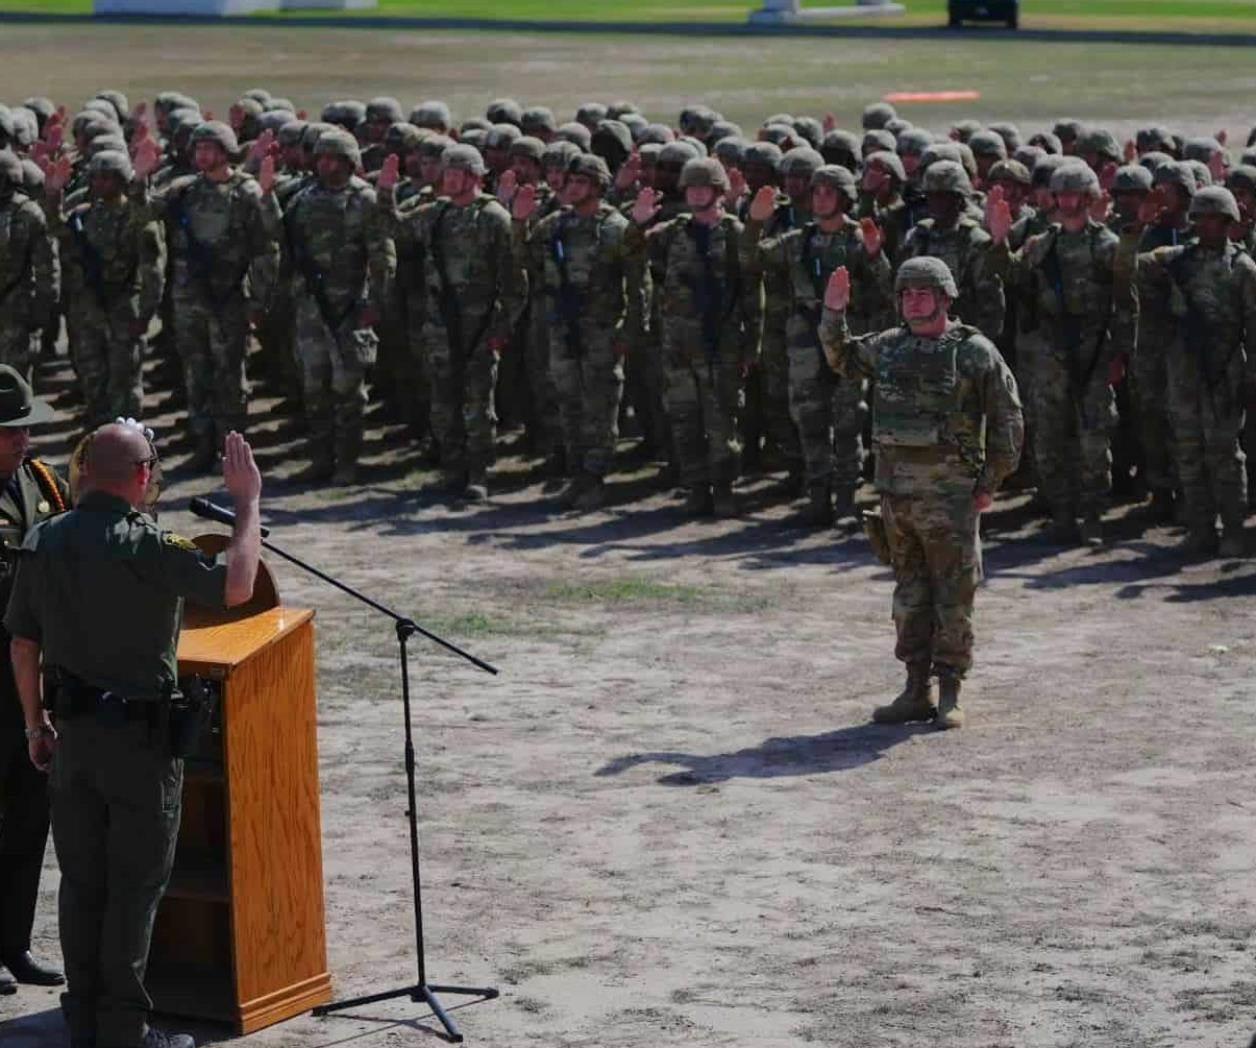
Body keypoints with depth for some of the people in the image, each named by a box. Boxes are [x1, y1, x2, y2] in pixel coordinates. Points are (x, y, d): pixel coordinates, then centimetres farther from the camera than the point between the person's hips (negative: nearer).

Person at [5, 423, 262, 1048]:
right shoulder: (144, 546, -18)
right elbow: (234, 586, -25)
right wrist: (247, 503, -14)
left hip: (70, 731, 6)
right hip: (138, 732, -6)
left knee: (81, 881, 13)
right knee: (136, 882, 1)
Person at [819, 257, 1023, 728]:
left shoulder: (975, 352, -6)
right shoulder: (888, 347, 9)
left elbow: (1008, 422, -3)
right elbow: (842, 358, 27)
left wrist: (990, 483, -5)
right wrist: (834, 314, 10)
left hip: (950, 492, -5)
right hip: (896, 490, 5)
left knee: (953, 594, -1)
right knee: (909, 592, 11)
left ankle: (949, 694, 5)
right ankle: (916, 690, 17)